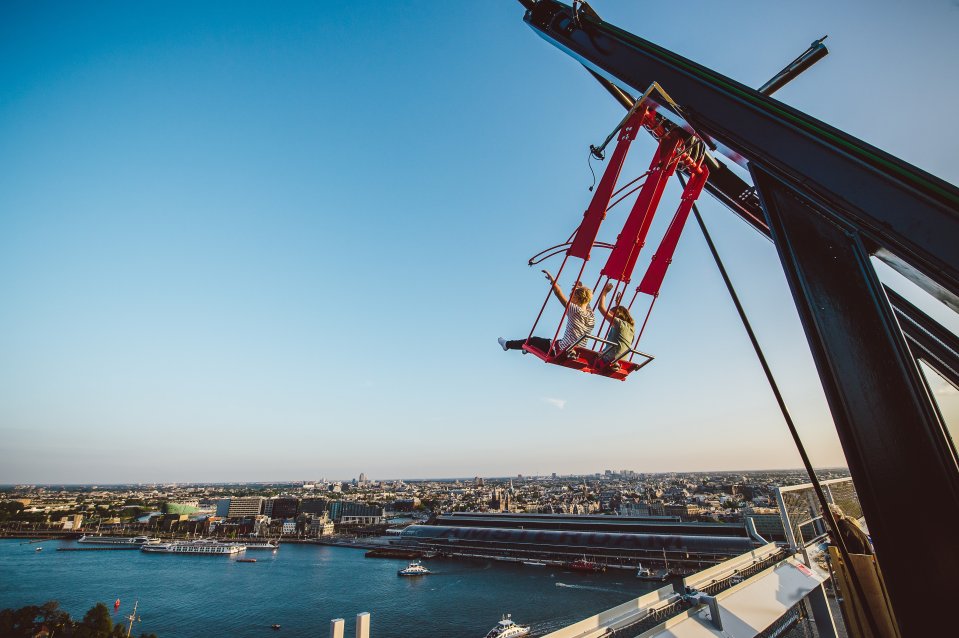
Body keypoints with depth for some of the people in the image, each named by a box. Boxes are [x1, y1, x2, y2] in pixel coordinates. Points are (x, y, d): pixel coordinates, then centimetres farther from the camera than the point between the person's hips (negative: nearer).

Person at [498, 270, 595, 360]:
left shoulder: (576, 311, -20)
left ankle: (507, 344, 38)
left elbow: (558, 293, -17)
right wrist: (581, 289, 12)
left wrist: (552, 279, -5)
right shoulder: (592, 316, -1)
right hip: (577, 353, 7)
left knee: (534, 340, 17)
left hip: (562, 352, -7)